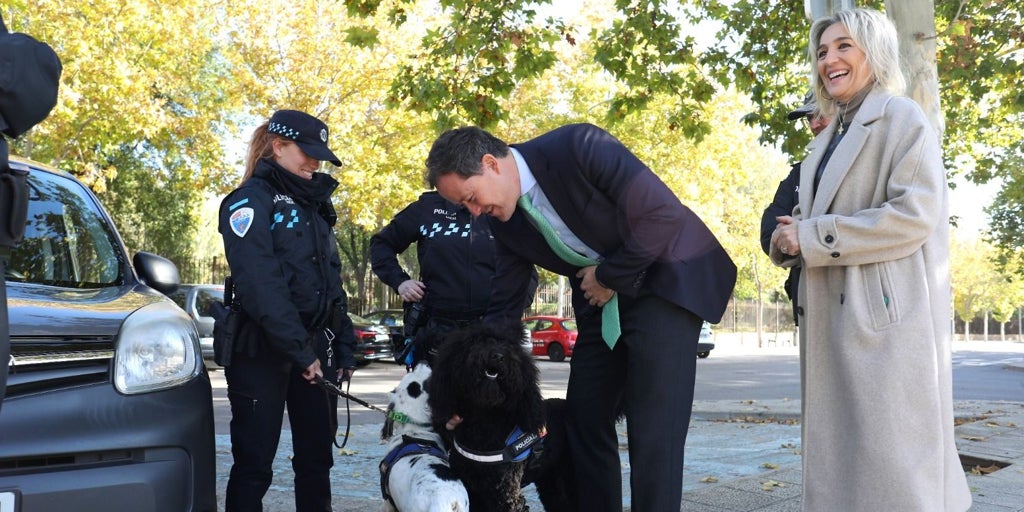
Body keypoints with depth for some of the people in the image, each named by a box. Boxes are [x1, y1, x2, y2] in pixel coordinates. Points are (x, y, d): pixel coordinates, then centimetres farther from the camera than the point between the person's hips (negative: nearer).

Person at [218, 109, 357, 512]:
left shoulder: (313, 204, 17)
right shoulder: (252, 199, -7)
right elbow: (260, 285, -18)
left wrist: (344, 348, 11)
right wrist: (298, 350, -22)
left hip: (316, 348, 7)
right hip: (263, 350, -7)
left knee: (317, 456, 10)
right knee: (255, 461, -1)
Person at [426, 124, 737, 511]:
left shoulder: (578, 147, -24)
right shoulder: (504, 222, -2)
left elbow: (664, 214, -26)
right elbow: (503, 308, 3)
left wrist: (609, 277, -15)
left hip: (668, 277, -7)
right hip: (603, 299, 7)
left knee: (653, 427, -10)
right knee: (584, 418, 5)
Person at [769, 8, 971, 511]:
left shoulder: (902, 119, -3)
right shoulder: (827, 141, 21)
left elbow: (915, 215, -16)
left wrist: (811, 237, -15)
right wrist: (787, 239, -1)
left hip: (886, 316, -8)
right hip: (832, 316, 8)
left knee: (891, 458, -6)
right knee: (841, 454, 10)